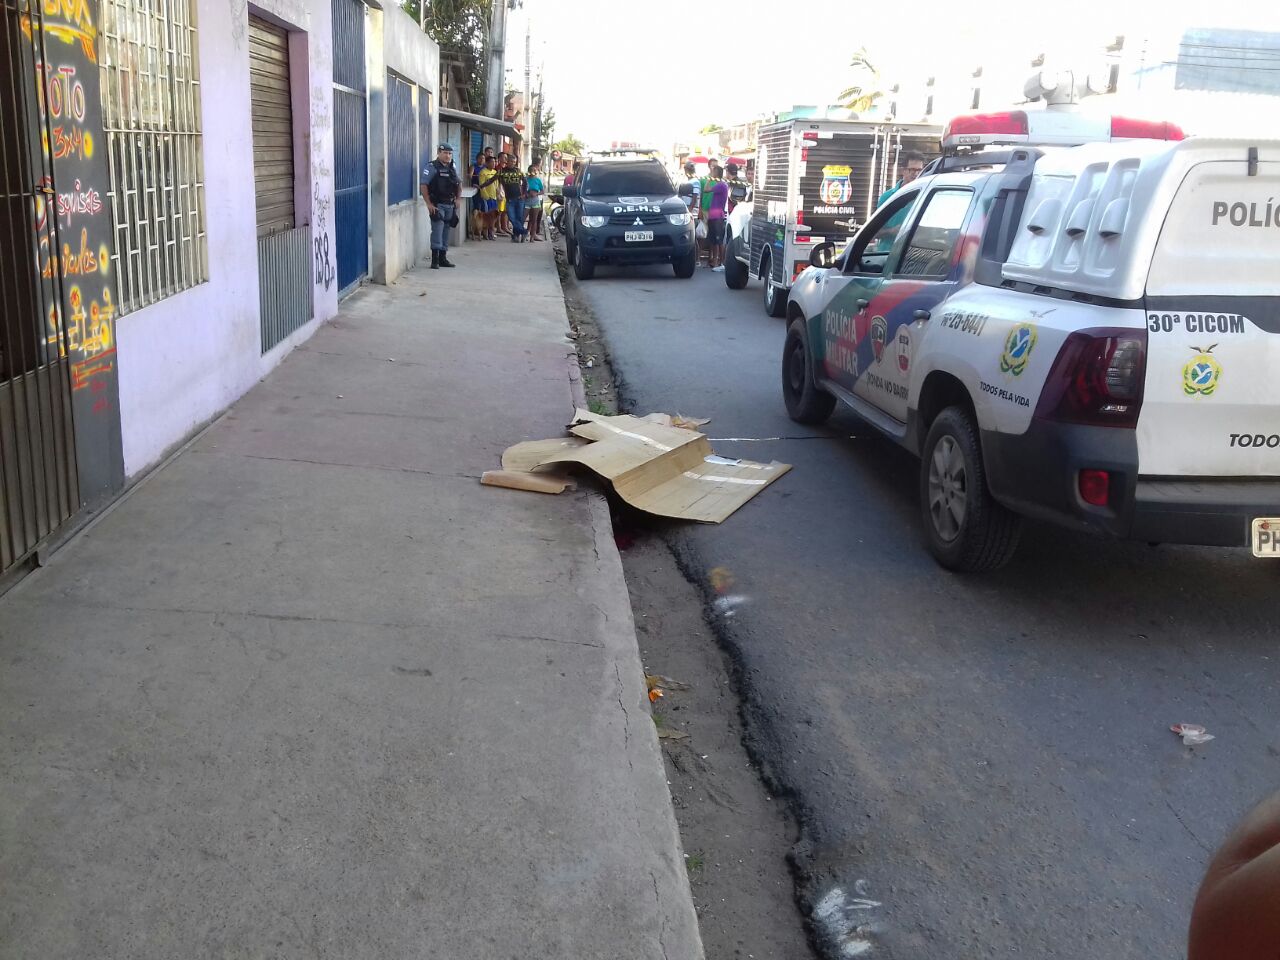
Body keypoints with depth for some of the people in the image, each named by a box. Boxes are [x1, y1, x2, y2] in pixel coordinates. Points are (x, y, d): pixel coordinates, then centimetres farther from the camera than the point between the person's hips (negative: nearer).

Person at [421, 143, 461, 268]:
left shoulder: (453, 167, 13)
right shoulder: (432, 167, -7)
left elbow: (459, 184, 24)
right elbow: (424, 186, -12)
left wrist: (458, 199, 12)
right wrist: (429, 204, -17)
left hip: (450, 205, 7)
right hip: (437, 205, -7)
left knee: (446, 231, 11)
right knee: (437, 230, -13)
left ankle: (443, 258, 19)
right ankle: (435, 260, -13)